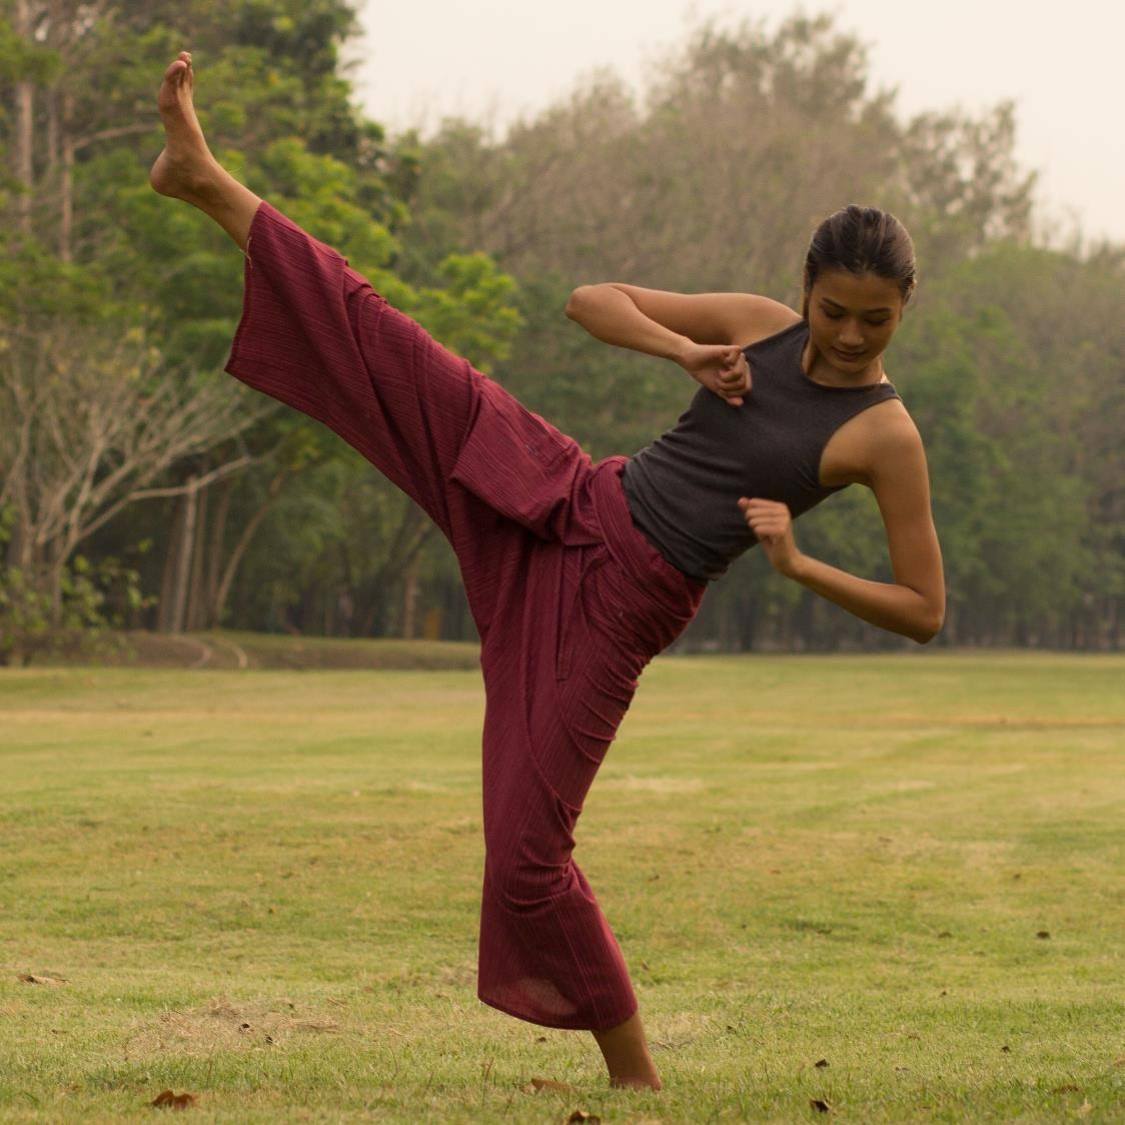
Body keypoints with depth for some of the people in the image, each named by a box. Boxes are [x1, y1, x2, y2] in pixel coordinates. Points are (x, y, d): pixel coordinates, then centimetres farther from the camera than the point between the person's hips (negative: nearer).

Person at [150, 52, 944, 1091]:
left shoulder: (886, 437, -7)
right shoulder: (758, 326, 4)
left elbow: (925, 612, -7)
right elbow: (591, 300, 11)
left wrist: (797, 565, -17)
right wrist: (683, 351, -7)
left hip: (623, 608, -4)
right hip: (569, 507, 4)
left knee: (527, 848, -5)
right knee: (382, 341, -10)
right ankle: (208, 182, -2)